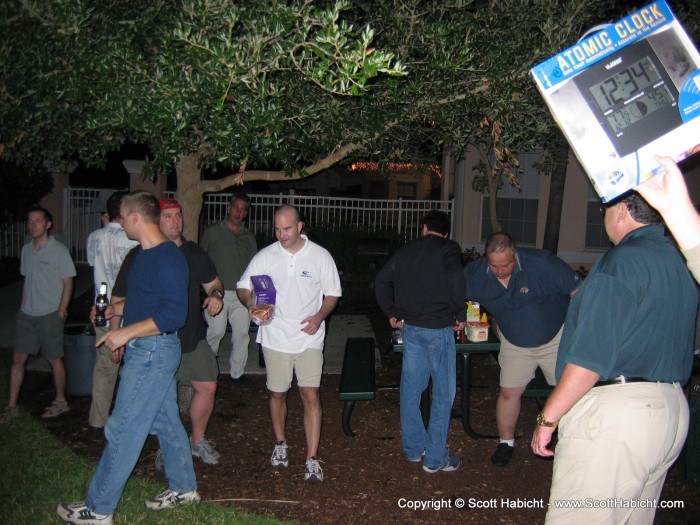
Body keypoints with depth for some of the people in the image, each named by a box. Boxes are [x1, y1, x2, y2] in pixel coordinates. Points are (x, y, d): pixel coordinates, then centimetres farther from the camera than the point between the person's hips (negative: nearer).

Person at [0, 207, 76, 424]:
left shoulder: (59, 250, -8)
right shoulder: (26, 249, 9)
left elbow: (68, 284, -8)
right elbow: (26, 281, 17)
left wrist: (60, 314, -11)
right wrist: (23, 308, 10)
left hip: (50, 315, -5)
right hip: (27, 314, 6)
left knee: (55, 359, 5)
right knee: (18, 359, 6)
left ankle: (60, 401, 20)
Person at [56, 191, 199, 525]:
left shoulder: (168, 258, -20)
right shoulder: (145, 255, 12)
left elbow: (174, 314, -26)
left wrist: (127, 332, -24)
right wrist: (116, 308, 15)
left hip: (153, 352, -10)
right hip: (145, 351, 10)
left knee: (123, 430, -1)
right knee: (165, 421, 18)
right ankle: (184, 488, 32)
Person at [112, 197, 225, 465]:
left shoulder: (194, 253, 7)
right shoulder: (139, 256, -4)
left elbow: (214, 282, 15)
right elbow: (121, 299, -1)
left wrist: (216, 294, -8)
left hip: (193, 336, 3)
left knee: (207, 387, 2)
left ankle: (198, 440, 26)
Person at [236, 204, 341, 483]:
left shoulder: (320, 256, -2)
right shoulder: (265, 256, 0)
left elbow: (333, 293, 5)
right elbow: (243, 286, 4)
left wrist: (319, 316, -13)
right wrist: (250, 303, -19)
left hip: (309, 337, -1)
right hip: (275, 337, 2)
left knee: (310, 394, -8)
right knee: (277, 393, 12)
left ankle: (312, 460, 0)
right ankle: (280, 444, 36)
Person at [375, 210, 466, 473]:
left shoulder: (407, 249, 12)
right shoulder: (449, 249, -4)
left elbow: (381, 280, 11)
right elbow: (456, 280, -22)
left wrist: (392, 313, 16)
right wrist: (461, 315, -10)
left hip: (410, 326, 5)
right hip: (438, 328, -5)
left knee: (411, 387, 15)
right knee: (443, 392, 6)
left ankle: (413, 448, 27)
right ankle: (436, 458, 12)